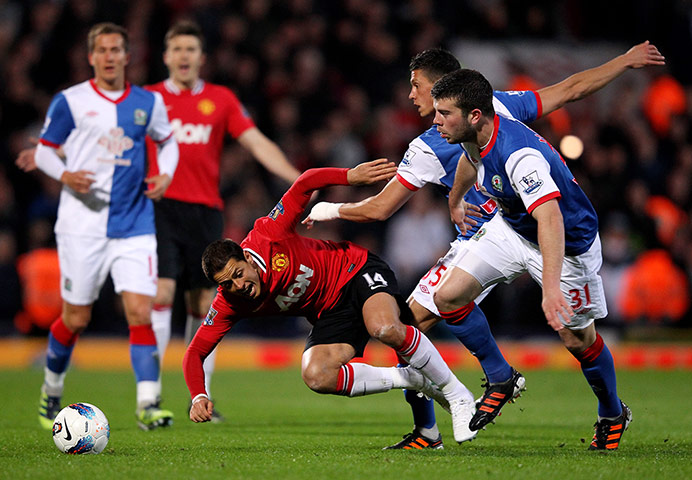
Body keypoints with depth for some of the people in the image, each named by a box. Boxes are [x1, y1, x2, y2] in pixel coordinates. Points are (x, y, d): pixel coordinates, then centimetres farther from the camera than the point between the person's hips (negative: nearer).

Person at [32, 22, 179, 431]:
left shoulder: (148, 103, 7)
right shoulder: (70, 102, -1)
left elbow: (168, 141, 23)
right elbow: (45, 150, 7)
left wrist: (165, 174, 3)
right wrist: (65, 175, -13)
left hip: (134, 225, 2)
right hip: (82, 224, -2)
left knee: (141, 313, -11)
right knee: (76, 318, 4)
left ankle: (148, 405, -11)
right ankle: (52, 391, 29)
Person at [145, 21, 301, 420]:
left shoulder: (222, 100, 11)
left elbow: (257, 143, 8)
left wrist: (296, 178, -3)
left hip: (206, 211, 2)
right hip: (161, 207, -2)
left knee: (204, 305, 4)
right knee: (161, 293, -14)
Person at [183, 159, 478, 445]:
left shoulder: (267, 237, -24)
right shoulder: (228, 304, -14)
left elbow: (306, 184, -19)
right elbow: (196, 351, -9)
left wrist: (351, 176, -33)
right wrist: (198, 397, -25)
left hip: (358, 271, -4)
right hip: (329, 313, 5)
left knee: (385, 328, -36)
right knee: (315, 377, -24)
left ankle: (456, 394, -16)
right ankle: (412, 379, -7)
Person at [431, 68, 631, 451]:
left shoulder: (519, 155, -39)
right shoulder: (475, 136, -13)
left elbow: (550, 220, -51)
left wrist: (551, 288, -62)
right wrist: (455, 200, 33)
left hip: (568, 243, -7)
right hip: (511, 229, 7)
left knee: (578, 340, 4)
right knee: (448, 296, -7)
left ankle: (612, 415, 31)